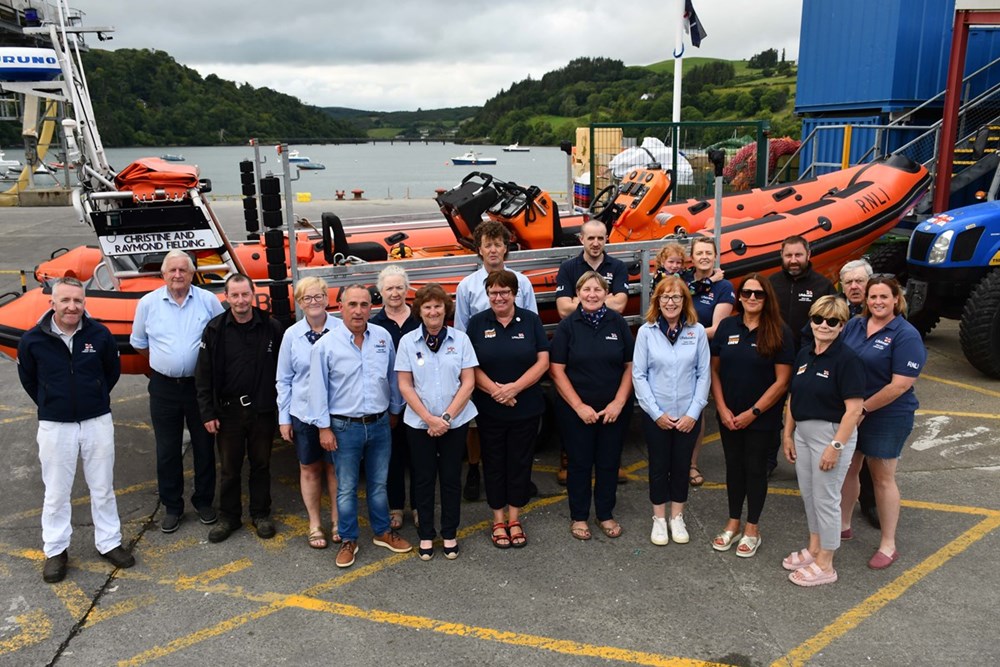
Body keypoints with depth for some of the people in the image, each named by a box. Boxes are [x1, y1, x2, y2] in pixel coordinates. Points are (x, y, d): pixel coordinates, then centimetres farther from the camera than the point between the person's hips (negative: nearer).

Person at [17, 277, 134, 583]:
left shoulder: (100, 334, -9)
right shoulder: (33, 340, -10)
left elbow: (113, 371, 9)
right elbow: (28, 379, 8)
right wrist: (51, 405, 10)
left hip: (98, 422, 1)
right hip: (54, 427, -1)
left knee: (103, 488, 13)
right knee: (56, 492, 11)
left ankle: (109, 543, 27)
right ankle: (55, 550, 26)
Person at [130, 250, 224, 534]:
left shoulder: (208, 301, -3)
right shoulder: (148, 303, 1)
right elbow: (139, 343, 12)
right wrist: (164, 361, 11)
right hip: (164, 387, 1)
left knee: (204, 446, 10)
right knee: (167, 451, 9)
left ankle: (204, 501, 26)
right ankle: (172, 507, 22)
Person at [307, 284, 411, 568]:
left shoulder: (383, 337, -1)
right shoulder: (326, 345, -10)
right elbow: (318, 388, -6)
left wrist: (395, 410, 17)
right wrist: (323, 427, -7)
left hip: (380, 424, 3)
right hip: (345, 427, -3)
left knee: (379, 483, 17)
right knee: (347, 488, 9)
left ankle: (383, 532, 34)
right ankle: (348, 540, 25)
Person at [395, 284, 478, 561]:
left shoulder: (460, 339, -3)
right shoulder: (408, 342, -3)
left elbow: (468, 382, -4)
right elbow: (404, 385, -4)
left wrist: (446, 417, -12)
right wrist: (429, 418, -13)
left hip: (455, 422, 0)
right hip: (419, 423, 0)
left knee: (451, 478, 9)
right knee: (424, 479, 9)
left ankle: (450, 534, 24)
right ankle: (426, 535, 24)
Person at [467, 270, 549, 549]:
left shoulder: (531, 321, 0)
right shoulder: (477, 323, 0)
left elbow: (543, 361, -4)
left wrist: (515, 387, -16)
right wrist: (494, 389, -18)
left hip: (526, 408, 0)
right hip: (489, 409, 0)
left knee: (520, 462, 9)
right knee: (494, 463, 9)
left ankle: (514, 519, 24)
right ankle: (498, 520, 24)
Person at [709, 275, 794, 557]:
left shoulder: (780, 333, -9)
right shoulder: (727, 327, 0)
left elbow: (782, 381, -11)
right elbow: (714, 370, 2)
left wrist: (753, 412, -13)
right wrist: (722, 409, -6)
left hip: (762, 418, -3)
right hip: (729, 416, 3)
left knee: (755, 469, 8)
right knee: (734, 466, 14)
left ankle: (752, 529, 23)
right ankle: (733, 524, 28)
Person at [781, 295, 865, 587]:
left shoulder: (847, 359, -16)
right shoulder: (804, 355, 7)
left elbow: (854, 409, -19)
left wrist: (836, 446, -22)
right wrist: (788, 435, 10)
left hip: (832, 433, -7)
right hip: (803, 433, 8)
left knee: (825, 500, 3)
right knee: (808, 496, 19)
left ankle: (825, 565, 18)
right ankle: (813, 549, 37)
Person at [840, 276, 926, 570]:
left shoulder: (906, 335, -14)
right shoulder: (854, 325, 3)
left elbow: (901, 384, -19)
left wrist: (864, 408, -17)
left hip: (887, 417, -5)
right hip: (848, 412, 5)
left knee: (882, 478, 5)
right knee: (847, 469, 15)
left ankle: (888, 545, 19)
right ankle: (843, 524, 34)